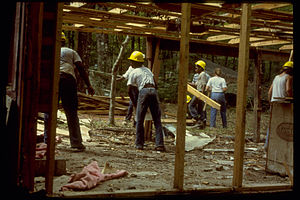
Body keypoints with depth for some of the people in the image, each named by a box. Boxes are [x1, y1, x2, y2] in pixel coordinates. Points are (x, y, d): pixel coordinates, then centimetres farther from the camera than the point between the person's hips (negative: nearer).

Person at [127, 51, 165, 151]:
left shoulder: (134, 72, 11)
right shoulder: (147, 70, 27)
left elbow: (129, 88, 7)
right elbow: (156, 85, 24)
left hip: (144, 91, -4)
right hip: (153, 91, 5)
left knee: (140, 120, 5)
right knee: (157, 120, 4)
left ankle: (139, 144, 8)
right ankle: (160, 144, -3)